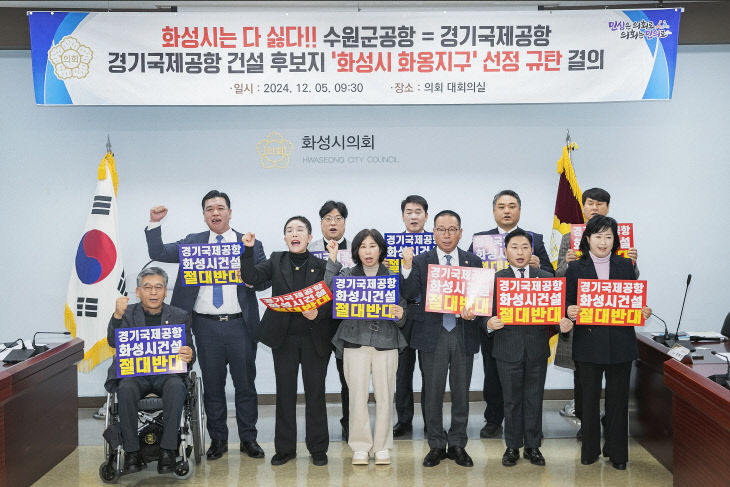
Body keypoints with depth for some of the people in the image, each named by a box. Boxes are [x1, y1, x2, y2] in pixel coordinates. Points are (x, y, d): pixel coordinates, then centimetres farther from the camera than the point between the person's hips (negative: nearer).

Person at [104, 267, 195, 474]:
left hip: (167, 373, 0)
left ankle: (168, 451, -26)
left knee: (176, 387, -33)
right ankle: (131, 452, -21)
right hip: (134, 373, 0)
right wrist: (118, 315, -24)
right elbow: (113, 342, -7)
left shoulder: (179, 316, 9)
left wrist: (189, 356, -18)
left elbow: (189, 352, 8)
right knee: (126, 389, -33)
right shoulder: (128, 313, 8)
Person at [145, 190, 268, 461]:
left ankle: (248, 439, 19)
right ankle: (218, 440, 23)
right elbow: (158, 254, 3)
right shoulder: (192, 242, 9)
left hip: (240, 324, -1)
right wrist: (154, 224, -8)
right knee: (212, 385, 10)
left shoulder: (250, 244, 4)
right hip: (206, 326, 1)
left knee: (245, 384, 6)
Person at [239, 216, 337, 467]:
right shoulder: (276, 261, 6)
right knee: (285, 392, 8)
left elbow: (331, 300, 0)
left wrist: (318, 314, -18)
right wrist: (248, 250, -19)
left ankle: (318, 448, 18)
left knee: (315, 392, 5)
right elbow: (251, 277, -7)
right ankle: (285, 448, 20)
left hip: (314, 338, -1)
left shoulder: (322, 265, 1)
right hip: (284, 338, 1)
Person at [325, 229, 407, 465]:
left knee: (385, 395, 2)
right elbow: (330, 291, -11)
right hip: (355, 341, 0)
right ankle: (361, 447, 14)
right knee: (358, 396, -1)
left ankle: (382, 447, 16)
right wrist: (332, 260, -10)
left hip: (386, 342, 1)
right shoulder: (347, 274, 8)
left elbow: (402, 311, 10)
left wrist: (400, 316, -12)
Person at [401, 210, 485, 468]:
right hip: (433, 335, -1)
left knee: (461, 392, 10)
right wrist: (407, 266, -21)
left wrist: (473, 312, -15)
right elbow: (409, 294, -8)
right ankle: (436, 445, 19)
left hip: (464, 334, 1)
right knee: (433, 393, 6)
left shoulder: (473, 262, 7)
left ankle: (457, 444, 23)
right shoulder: (420, 261, 2)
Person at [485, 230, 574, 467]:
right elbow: (489, 313, -2)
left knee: (534, 399, 10)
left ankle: (532, 446, 24)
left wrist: (563, 322, -17)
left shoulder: (546, 278, 6)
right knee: (512, 400, 8)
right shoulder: (495, 279, 1)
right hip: (508, 349, -1)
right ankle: (512, 446, 21)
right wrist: (489, 323, -23)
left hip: (537, 349, 1)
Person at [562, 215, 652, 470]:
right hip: (589, 342, -1)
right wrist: (570, 312, -20)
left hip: (620, 342, 1)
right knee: (590, 396, 8)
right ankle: (590, 449, 21)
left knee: (618, 397, 8)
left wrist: (644, 312, -10)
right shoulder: (576, 267, 2)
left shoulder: (625, 265, 8)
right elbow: (568, 303, 1)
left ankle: (617, 451, 21)